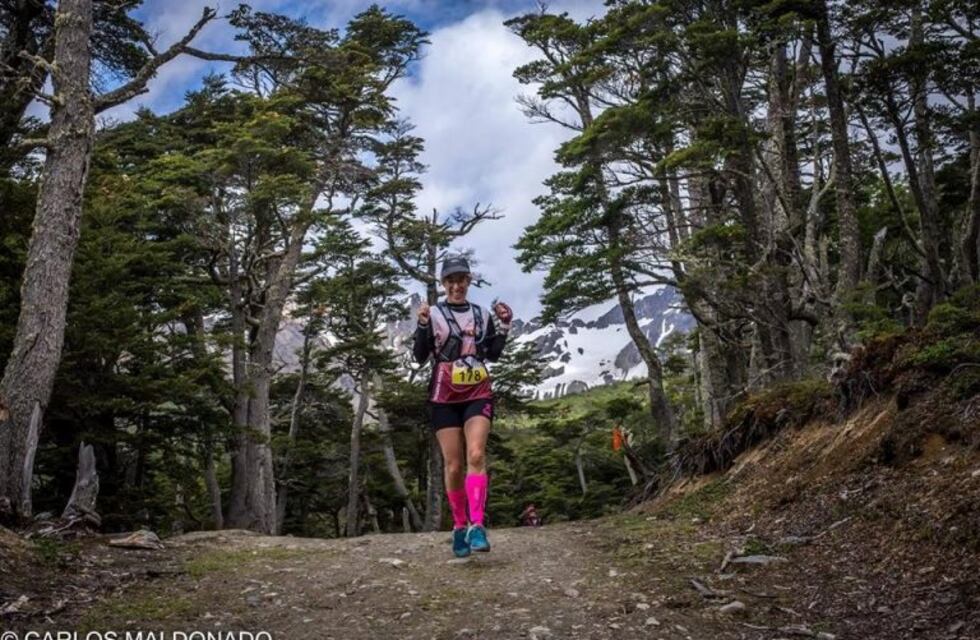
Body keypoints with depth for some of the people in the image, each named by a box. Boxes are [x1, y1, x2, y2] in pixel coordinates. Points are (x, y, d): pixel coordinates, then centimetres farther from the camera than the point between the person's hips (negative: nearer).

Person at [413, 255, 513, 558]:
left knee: (476, 455, -18)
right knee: (453, 465, 0)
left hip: (478, 395, 1)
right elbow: (419, 357, -2)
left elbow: (492, 355, 14)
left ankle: (476, 526, -21)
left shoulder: (482, 315, 10)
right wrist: (423, 325, -16)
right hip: (445, 397, -1)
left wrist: (504, 326, 2)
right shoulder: (433, 314, 2)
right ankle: (459, 527, 15)